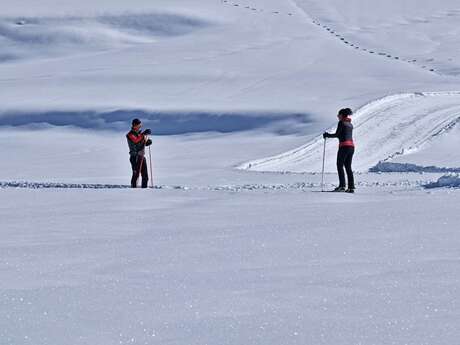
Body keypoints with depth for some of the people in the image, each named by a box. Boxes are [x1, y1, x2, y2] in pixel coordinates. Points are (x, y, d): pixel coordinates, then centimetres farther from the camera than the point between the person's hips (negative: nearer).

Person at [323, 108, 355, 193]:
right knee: (348, 167, 9)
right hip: (351, 147, 8)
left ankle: (342, 185, -13)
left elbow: (337, 134, -9)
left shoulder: (341, 122, -5)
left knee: (340, 166, -4)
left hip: (344, 146, -8)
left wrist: (327, 135, 5)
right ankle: (351, 187, 2)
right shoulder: (350, 124, 18)